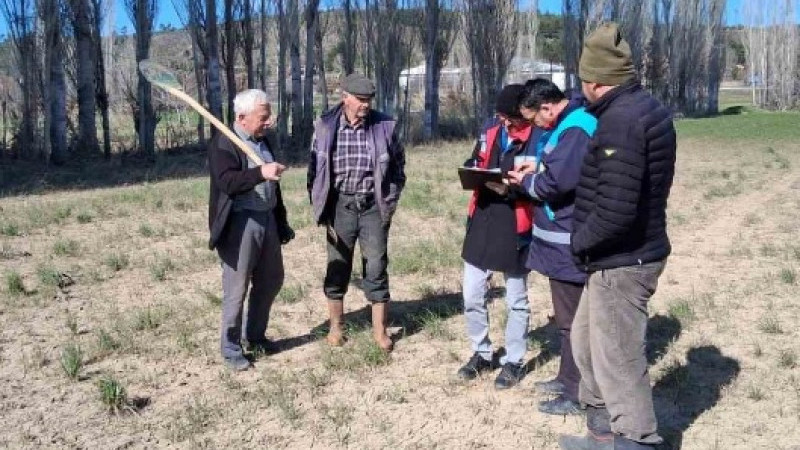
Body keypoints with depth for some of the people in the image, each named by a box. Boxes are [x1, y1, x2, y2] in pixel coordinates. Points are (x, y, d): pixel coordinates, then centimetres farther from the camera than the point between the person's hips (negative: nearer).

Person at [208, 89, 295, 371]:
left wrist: (281, 222, 19)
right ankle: (231, 349, 14)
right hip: (239, 223, -8)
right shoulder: (223, 143, -11)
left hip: (267, 219, 8)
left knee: (271, 280, 16)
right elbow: (227, 182, -25)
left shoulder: (263, 140, 13)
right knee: (236, 289, 0)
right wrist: (260, 172, -38)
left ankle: (255, 335, 34)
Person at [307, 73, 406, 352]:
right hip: (340, 205, 0)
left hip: (373, 206, 0)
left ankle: (379, 330, 17)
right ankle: (335, 327, 25)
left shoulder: (385, 126, -3)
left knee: (376, 269, 4)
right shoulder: (325, 127, -4)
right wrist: (319, 206, 0)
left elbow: (397, 166, 7)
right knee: (337, 267, 10)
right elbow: (314, 168, 4)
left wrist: (389, 202, 2)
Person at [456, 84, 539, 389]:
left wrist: (510, 189, -27)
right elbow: (474, 162, 17)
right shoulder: (491, 129, 6)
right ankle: (481, 353, 30)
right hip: (482, 223, 6)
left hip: (515, 228, -5)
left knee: (516, 301, 11)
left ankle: (513, 361, 26)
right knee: (472, 296, 11)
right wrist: (473, 171, -5)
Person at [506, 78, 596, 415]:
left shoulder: (576, 130, -21)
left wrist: (527, 181, -8)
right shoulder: (564, 124, 11)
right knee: (568, 314, 21)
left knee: (572, 318, 1)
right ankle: (568, 378, 35)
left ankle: (577, 394, 14)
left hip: (569, 241, -10)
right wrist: (537, 167, 5)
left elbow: (556, 182, -27)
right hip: (561, 236, 10)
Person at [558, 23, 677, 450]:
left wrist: (579, 242, -12)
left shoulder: (620, 120, -23)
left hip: (620, 261, -11)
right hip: (628, 254, 11)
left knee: (618, 360, 2)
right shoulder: (645, 107, 10)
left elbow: (615, 211, -29)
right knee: (587, 338, 23)